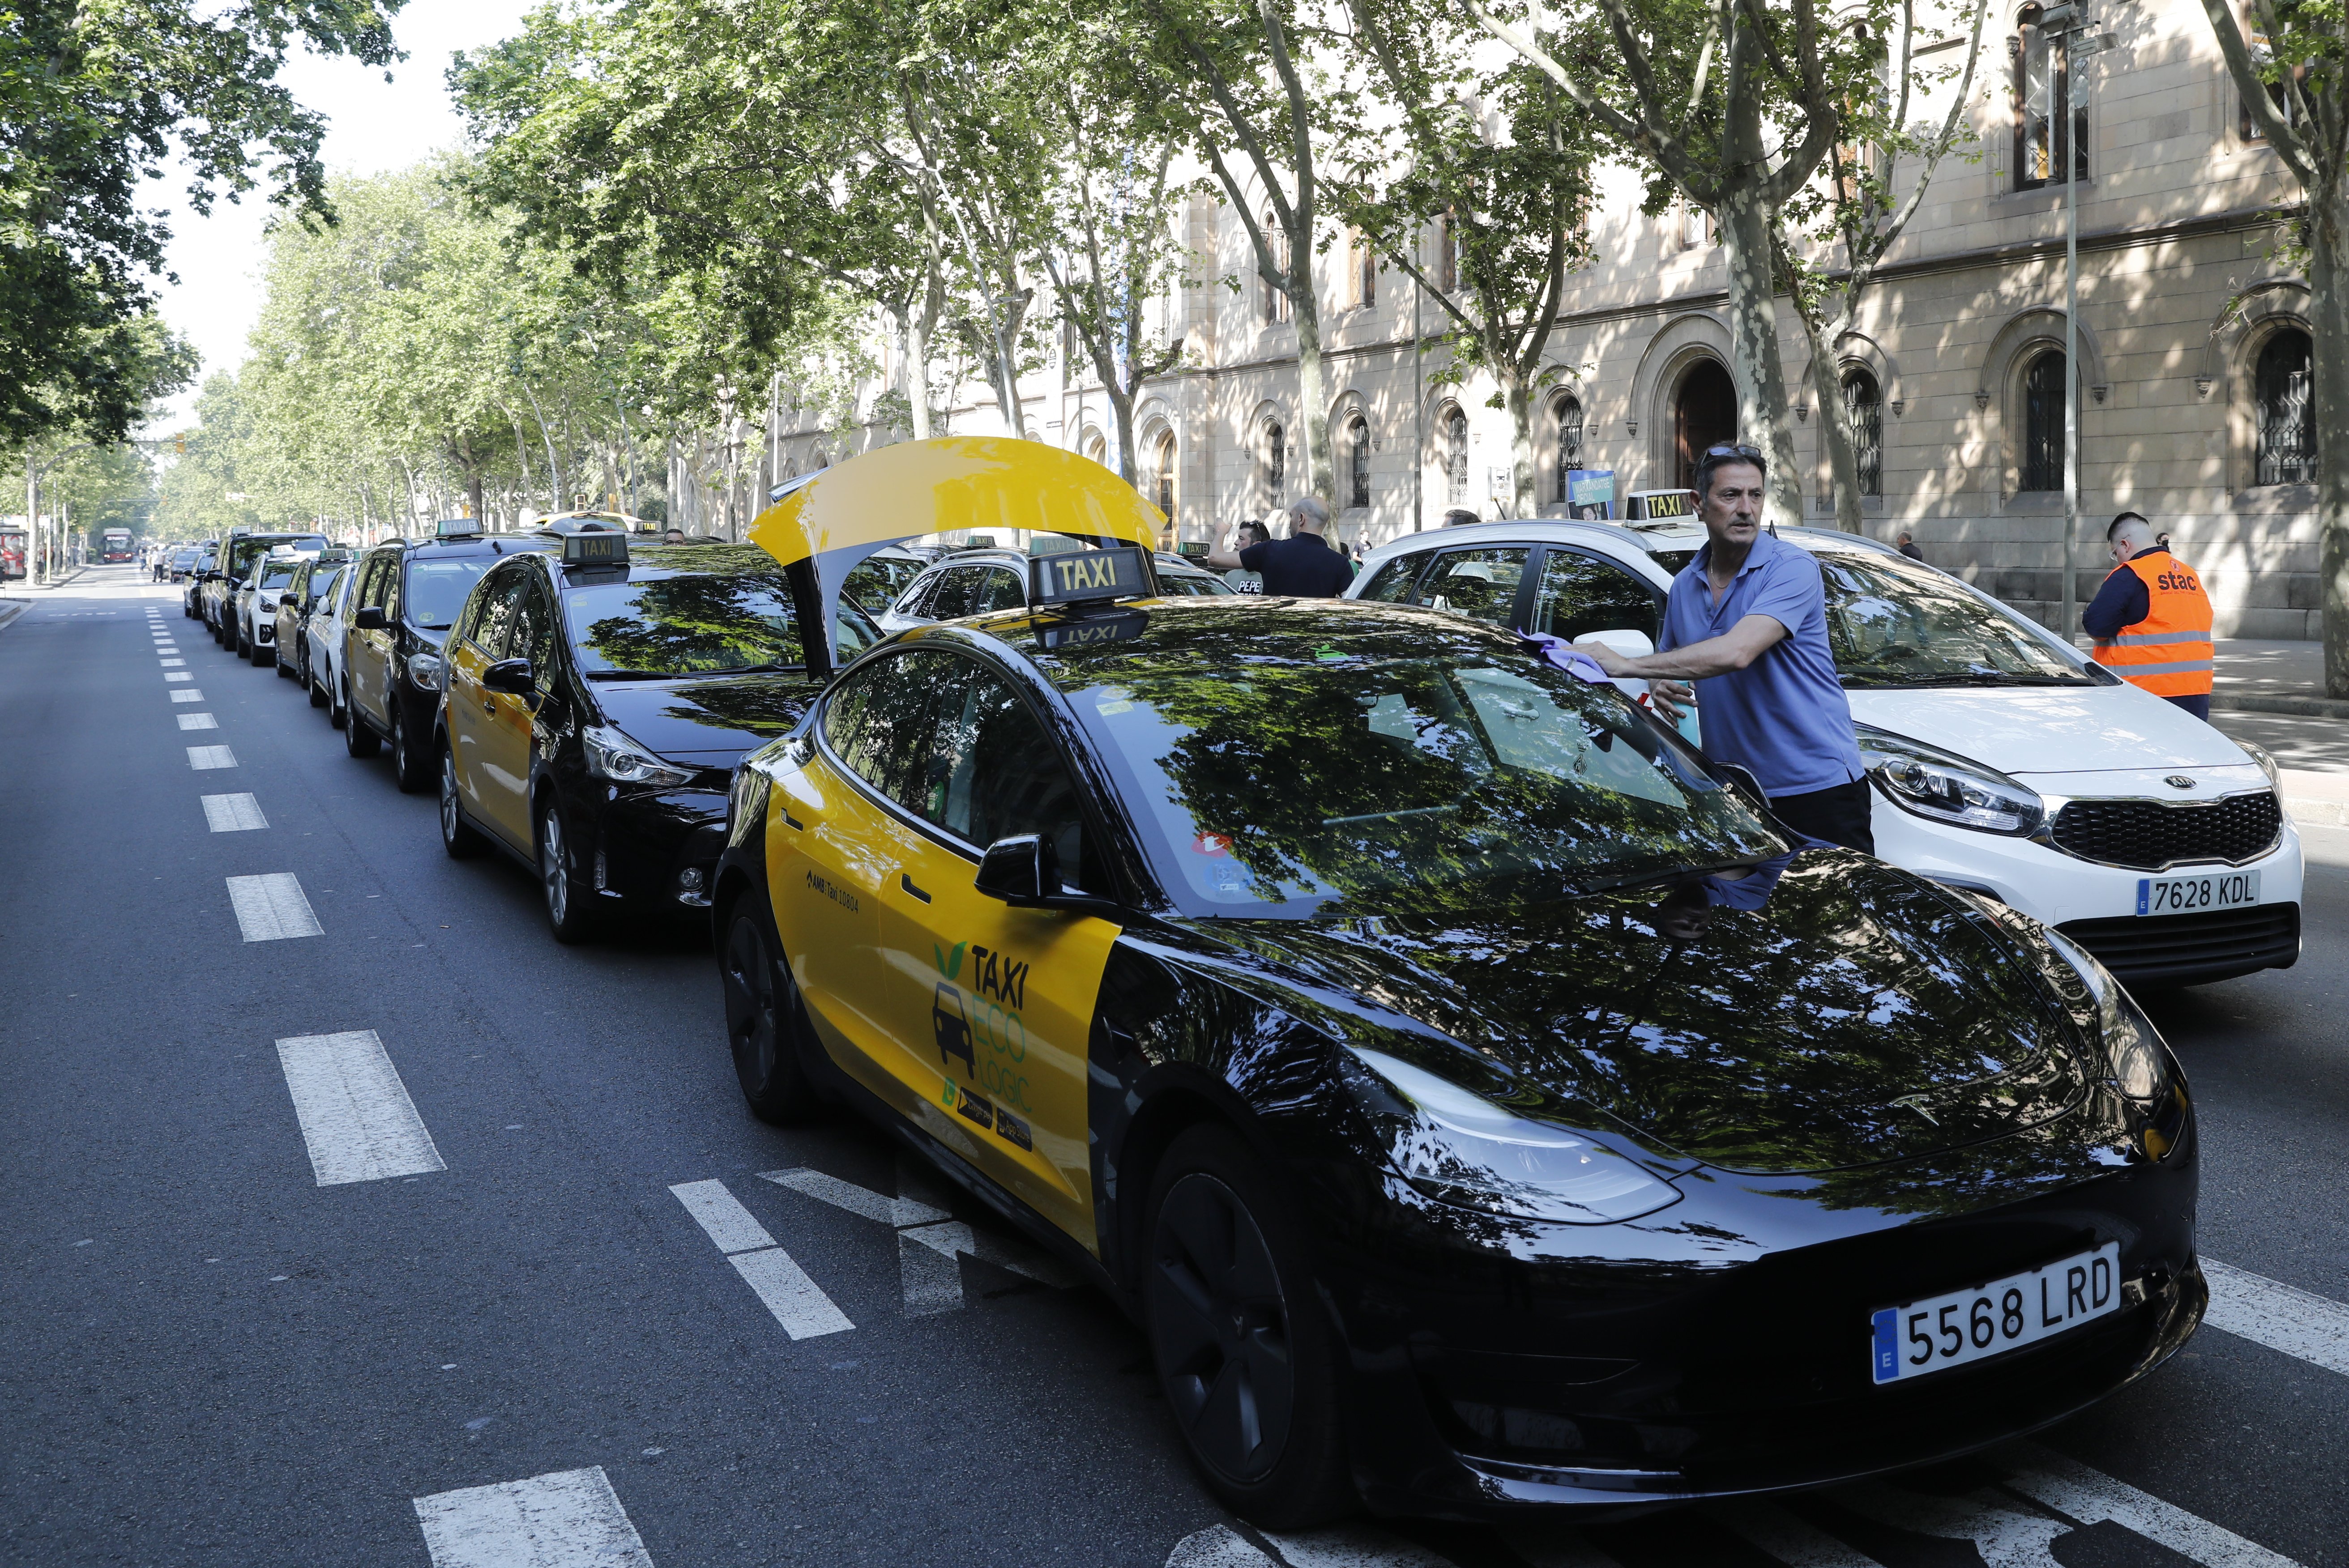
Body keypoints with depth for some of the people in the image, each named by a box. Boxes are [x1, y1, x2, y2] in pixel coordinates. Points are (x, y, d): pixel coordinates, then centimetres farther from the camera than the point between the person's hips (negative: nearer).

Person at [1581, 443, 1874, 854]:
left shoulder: (1792, 569, -12)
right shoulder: (1684, 586, 10)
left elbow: (1736, 653, -27)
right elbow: (1669, 662, 25)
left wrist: (1626, 665, -25)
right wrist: (1661, 689, -2)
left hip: (1818, 785, -6)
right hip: (1734, 790, 6)